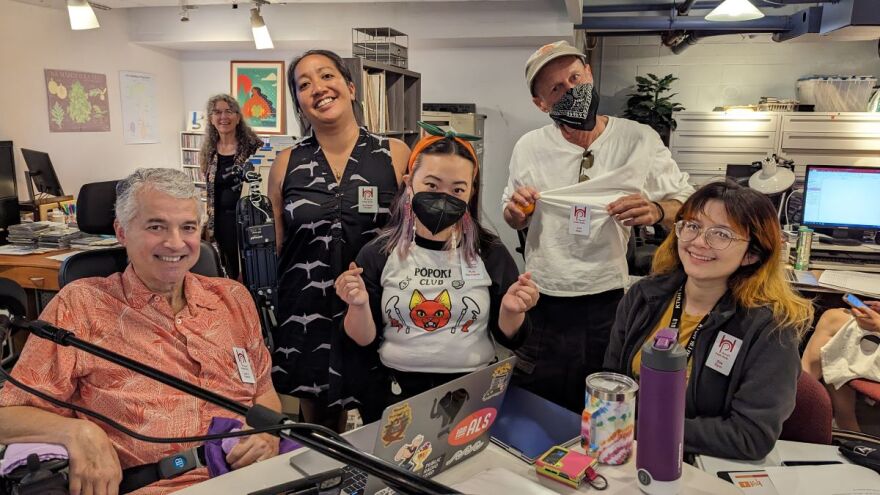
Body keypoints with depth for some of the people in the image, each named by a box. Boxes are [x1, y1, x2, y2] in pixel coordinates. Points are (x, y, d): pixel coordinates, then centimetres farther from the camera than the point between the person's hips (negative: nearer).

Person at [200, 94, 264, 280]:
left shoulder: (253, 146, -6)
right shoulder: (209, 151, 7)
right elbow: (210, 192, 14)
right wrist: (209, 223, 12)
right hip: (223, 221, 4)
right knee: (232, 273, 13)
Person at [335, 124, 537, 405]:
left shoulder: (491, 254, 1)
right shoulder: (378, 255, 0)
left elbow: (509, 339, 7)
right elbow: (363, 340, 4)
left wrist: (511, 311, -13)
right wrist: (359, 306, -15)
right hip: (398, 393, 0)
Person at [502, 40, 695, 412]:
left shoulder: (640, 140, -6)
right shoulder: (528, 148, 1)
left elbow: (686, 204, 3)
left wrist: (656, 211, -19)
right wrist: (516, 212, -8)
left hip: (611, 307, -1)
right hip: (542, 307, 2)